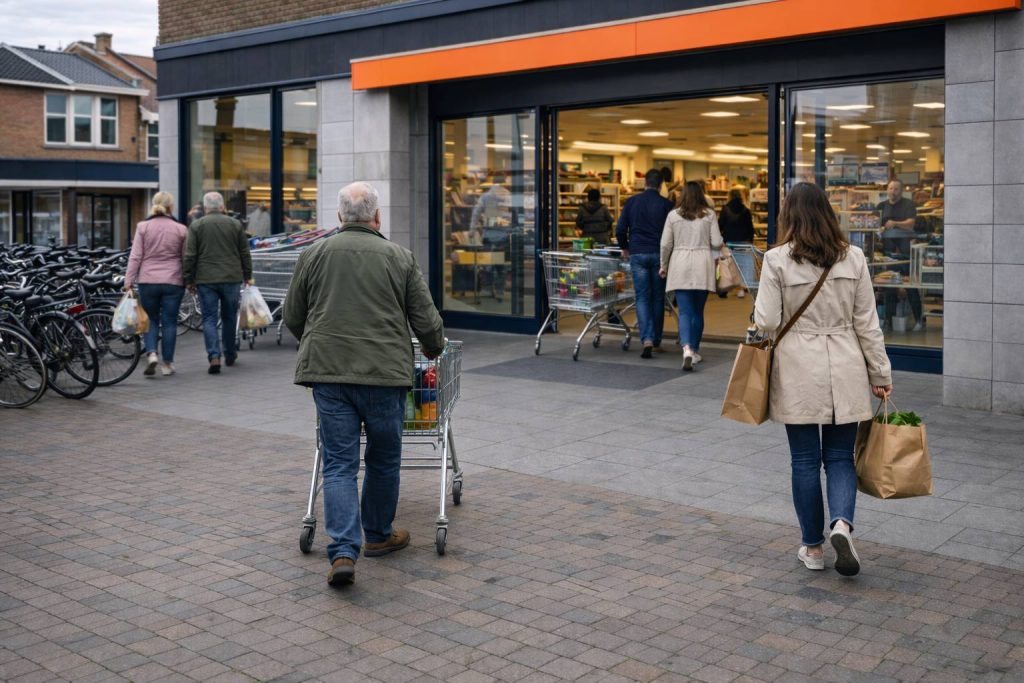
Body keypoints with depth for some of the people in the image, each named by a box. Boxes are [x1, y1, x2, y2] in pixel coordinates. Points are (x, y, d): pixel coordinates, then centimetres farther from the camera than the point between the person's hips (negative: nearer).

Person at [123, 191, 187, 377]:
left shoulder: (143, 227, 0)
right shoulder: (180, 229, 0)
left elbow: (135, 257, -3)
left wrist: (128, 282, 0)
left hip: (148, 280, 1)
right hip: (173, 282, 0)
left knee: (151, 320, 13)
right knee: (169, 321, 6)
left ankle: (151, 354, -7)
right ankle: (167, 363, 11)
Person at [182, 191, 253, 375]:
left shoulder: (196, 226, 0)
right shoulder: (235, 224, 4)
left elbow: (189, 256, -3)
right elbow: (245, 254, 7)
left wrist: (189, 280, 4)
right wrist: (247, 276, 16)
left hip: (206, 280, -1)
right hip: (232, 278, 1)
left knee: (209, 318, 1)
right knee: (229, 317, 14)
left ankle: (214, 356, -13)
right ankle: (230, 354, 26)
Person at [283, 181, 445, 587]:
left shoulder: (314, 256, 6)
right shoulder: (399, 257, 3)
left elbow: (292, 318, 13)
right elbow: (426, 321, 4)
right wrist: (434, 349, 25)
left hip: (328, 371, 1)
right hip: (384, 371, -1)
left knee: (339, 463, 4)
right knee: (384, 459, 16)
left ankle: (343, 552, -7)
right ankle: (378, 536, 31)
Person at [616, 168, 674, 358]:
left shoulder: (631, 202, 4)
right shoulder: (666, 204, -1)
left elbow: (620, 230, 3)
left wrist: (625, 248, 20)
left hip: (637, 254, 1)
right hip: (659, 254, 0)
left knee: (642, 298, 1)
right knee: (658, 298, 11)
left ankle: (647, 339, -16)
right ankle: (656, 341, 17)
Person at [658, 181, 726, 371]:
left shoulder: (673, 215, 2)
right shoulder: (709, 214, 1)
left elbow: (665, 244, 3)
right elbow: (716, 243, -1)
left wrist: (664, 265, 17)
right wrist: (722, 245, 23)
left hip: (680, 266, -1)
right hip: (702, 268, 1)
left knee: (684, 311, -3)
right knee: (698, 311, 13)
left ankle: (687, 348, -24)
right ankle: (695, 351, 21)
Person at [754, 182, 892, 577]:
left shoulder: (777, 260, -8)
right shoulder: (853, 258, 0)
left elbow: (766, 322, -9)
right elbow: (867, 323, 3)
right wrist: (880, 374, 10)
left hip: (798, 374, -2)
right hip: (845, 371, 2)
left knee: (805, 460, 9)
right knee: (840, 456, 13)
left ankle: (813, 547, 17)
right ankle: (841, 523, -11)